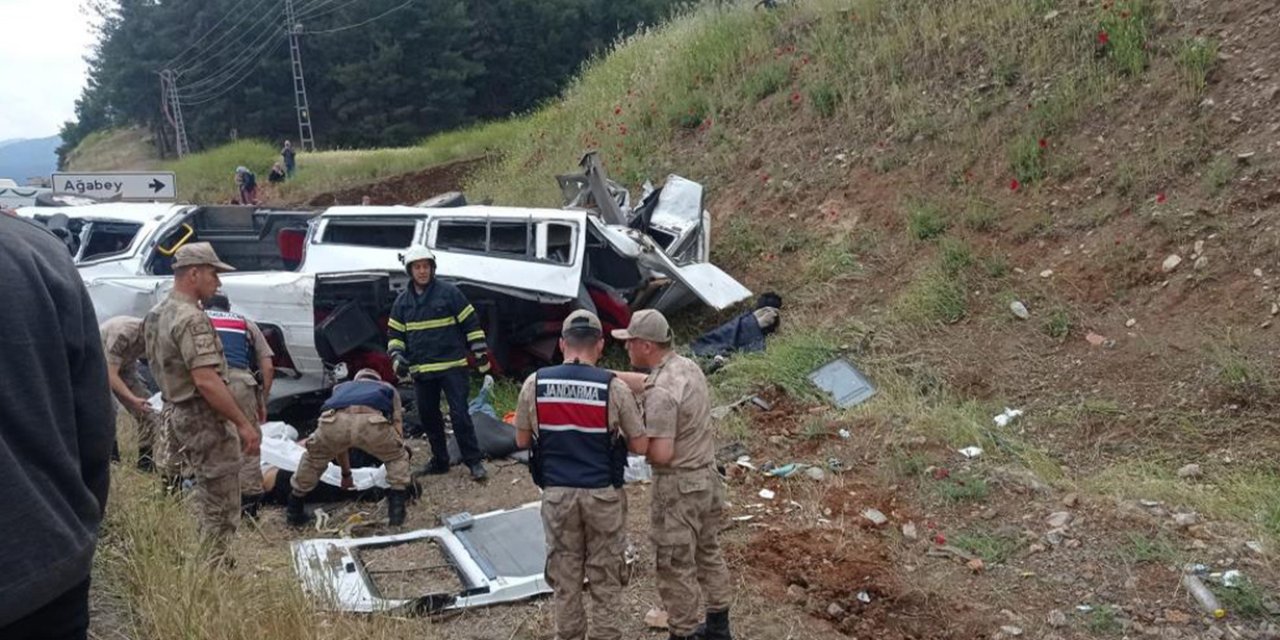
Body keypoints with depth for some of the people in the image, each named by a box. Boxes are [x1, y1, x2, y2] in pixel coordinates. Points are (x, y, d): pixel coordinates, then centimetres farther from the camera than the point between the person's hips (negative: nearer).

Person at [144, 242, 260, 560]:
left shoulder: (158, 314, 11)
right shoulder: (191, 319, -21)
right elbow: (206, 381, -28)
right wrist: (244, 423, -25)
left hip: (176, 412, 10)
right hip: (204, 418, -10)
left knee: (206, 497, 22)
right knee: (221, 507, -2)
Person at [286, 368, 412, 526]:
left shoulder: (341, 388, 47)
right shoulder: (388, 389, 42)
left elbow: (338, 441, 51)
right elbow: (398, 432, 37)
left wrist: (346, 473, 63)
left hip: (334, 421, 2)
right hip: (372, 421, -2)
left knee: (314, 458, 34)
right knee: (398, 458, 27)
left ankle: (294, 511, 39)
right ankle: (397, 510, 16)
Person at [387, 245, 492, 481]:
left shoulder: (449, 292, -4)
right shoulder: (403, 301, 9)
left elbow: (471, 323, -2)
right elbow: (395, 333, 16)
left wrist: (481, 353, -5)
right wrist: (397, 357, -1)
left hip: (452, 366, -5)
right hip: (421, 370, 5)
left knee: (459, 414, -9)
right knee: (428, 417, 11)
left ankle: (474, 462, -2)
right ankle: (439, 460, 24)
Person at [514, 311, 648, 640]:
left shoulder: (534, 384, -6)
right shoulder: (614, 387, -12)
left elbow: (522, 440, 5)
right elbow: (640, 446, -5)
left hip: (557, 494, 2)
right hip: (603, 495, -2)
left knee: (565, 576, 15)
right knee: (605, 578, 11)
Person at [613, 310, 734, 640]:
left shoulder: (661, 392, -26)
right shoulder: (688, 366, 2)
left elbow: (661, 454, -26)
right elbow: (644, 382, 17)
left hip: (679, 487, -9)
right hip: (708, 477, 9)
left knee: (676, 569, 6)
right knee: (708, 554, 22)